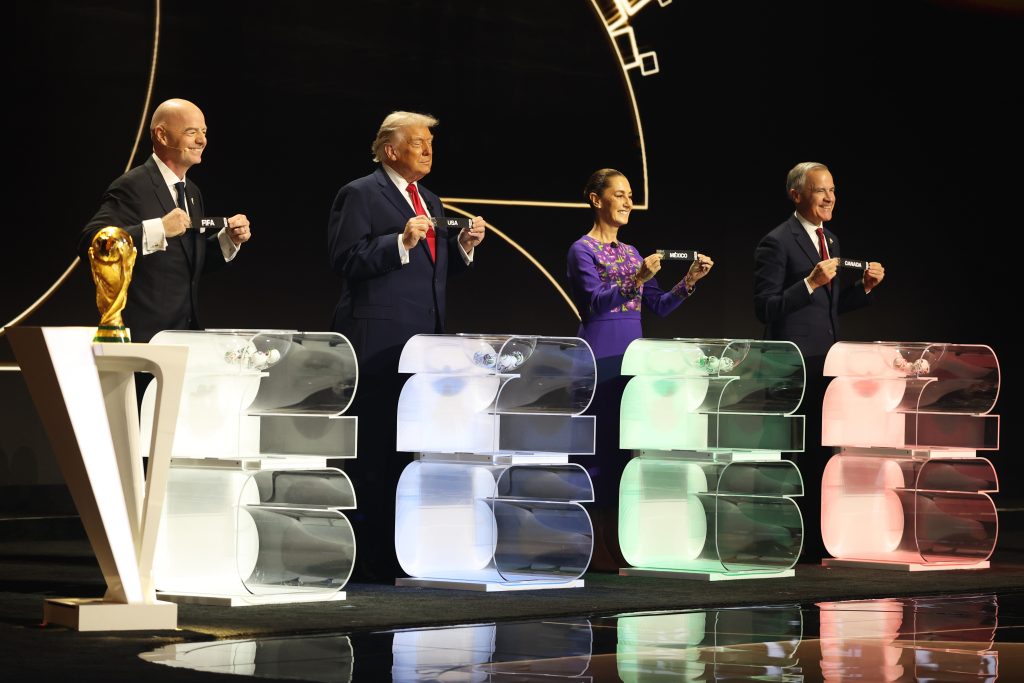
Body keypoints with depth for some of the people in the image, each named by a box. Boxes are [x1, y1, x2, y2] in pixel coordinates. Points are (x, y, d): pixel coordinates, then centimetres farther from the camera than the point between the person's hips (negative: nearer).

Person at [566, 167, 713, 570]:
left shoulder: (630, 253, 16)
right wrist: (637, 279, -29)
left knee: (629, 445, 6)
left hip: (632, 355, 8)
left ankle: (620, 547, 10)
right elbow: (595, 301, -19)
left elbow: (660, 306, 11)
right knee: (600, 445, -7)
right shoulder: (583, 250, -5)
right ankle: (594, 548, -3)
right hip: (600, 354, -7)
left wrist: (691, 279, -3)